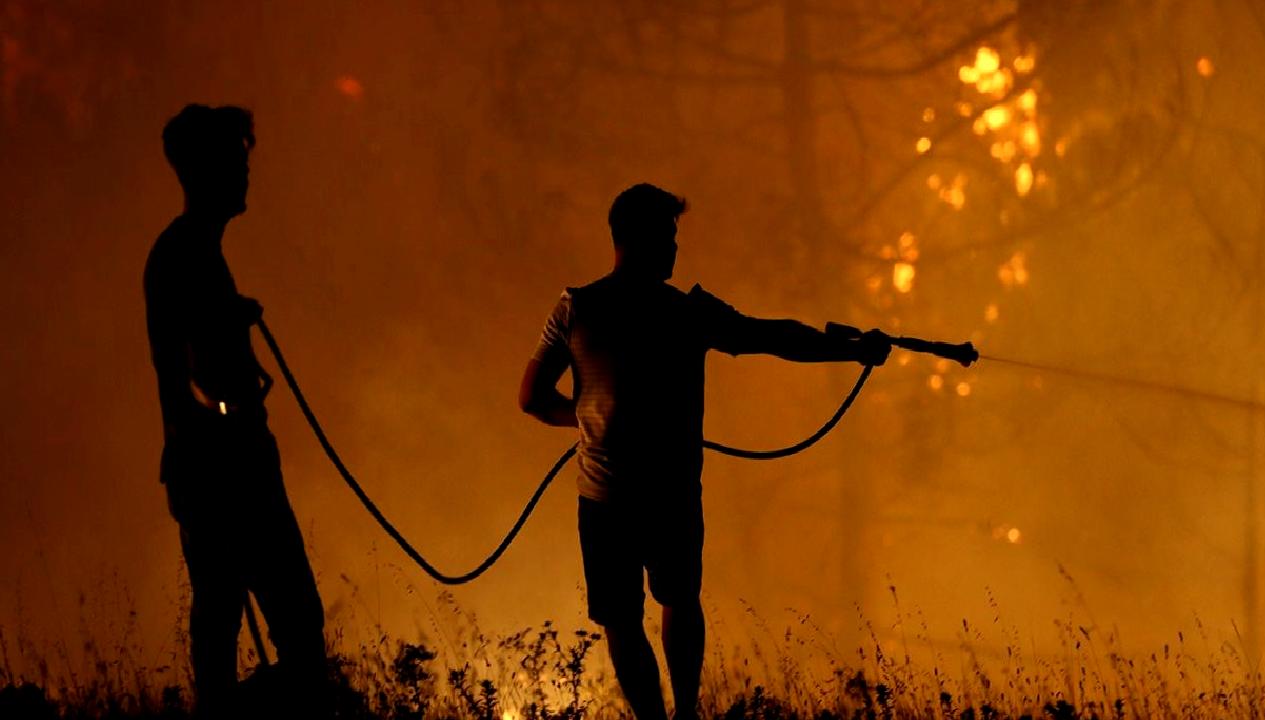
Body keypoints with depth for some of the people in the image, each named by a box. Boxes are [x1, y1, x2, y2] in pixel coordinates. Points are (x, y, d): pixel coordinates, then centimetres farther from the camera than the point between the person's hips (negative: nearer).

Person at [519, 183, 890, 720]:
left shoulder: (575, 309, -6)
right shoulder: (690, 313, -7)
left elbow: (532, 398, -3)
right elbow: (780, 340, 0)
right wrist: (854, 350, 12)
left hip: (606, 497, -1)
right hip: (675, 495, 1)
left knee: (621, 622, 10)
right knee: (680, 601, 26)